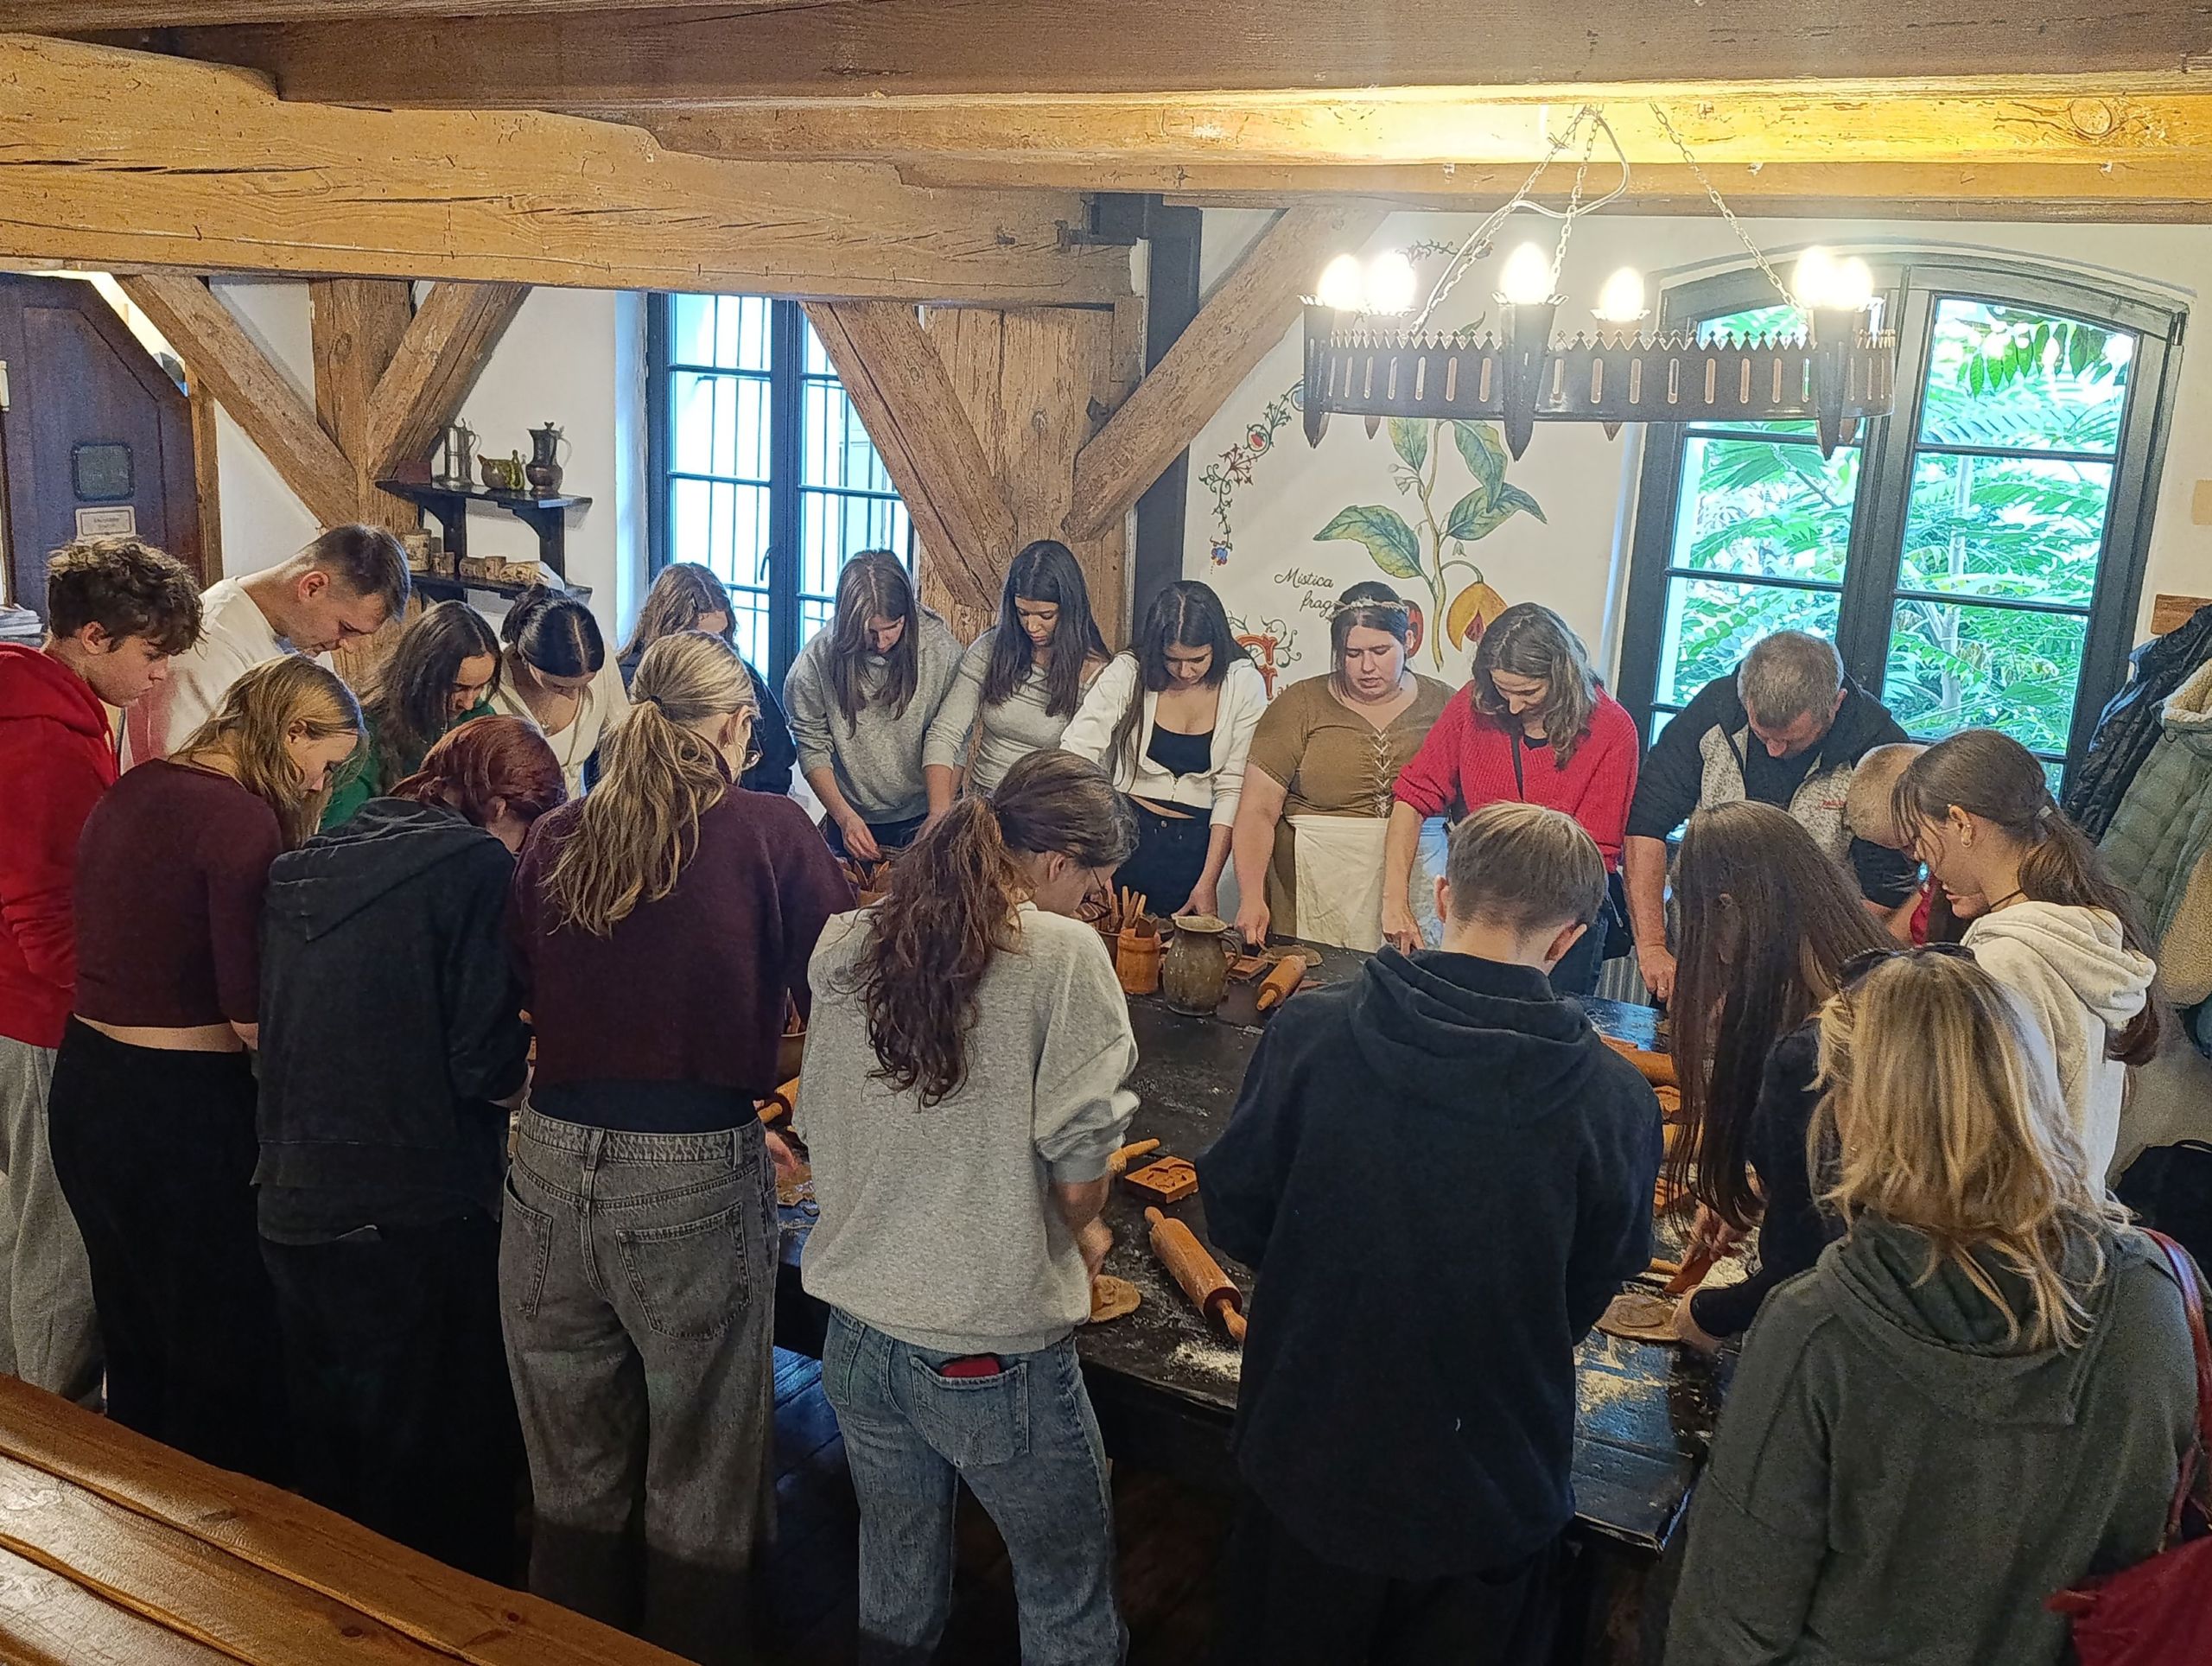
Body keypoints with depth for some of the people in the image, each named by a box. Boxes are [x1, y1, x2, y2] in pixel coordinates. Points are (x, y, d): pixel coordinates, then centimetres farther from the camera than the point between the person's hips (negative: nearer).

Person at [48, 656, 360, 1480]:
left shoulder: (132, 789, 7)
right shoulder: (241, 818, -20)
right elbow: (251, 1015, -22)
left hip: (85, 1080, 9)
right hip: (176, 1107, -9)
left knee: (134, 1336, 24)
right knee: (225, 1351, 7)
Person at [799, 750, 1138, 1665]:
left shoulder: (845, 945, 1)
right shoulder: (1060, 950, -14)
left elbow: (818, 1125, 10)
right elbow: (1078, 1164, -13)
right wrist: (1084, 1232, 9)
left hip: (856, 1330, 6)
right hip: (991, 1353, -5)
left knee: (896, 1589, 24)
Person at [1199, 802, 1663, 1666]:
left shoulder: (1311, 1033, -17)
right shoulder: (1616, 1098, -16)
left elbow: (1233, 1215, -7)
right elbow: (1592, 1296, -3)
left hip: (1309, 1464, 1)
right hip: (1492, 1497, 0)